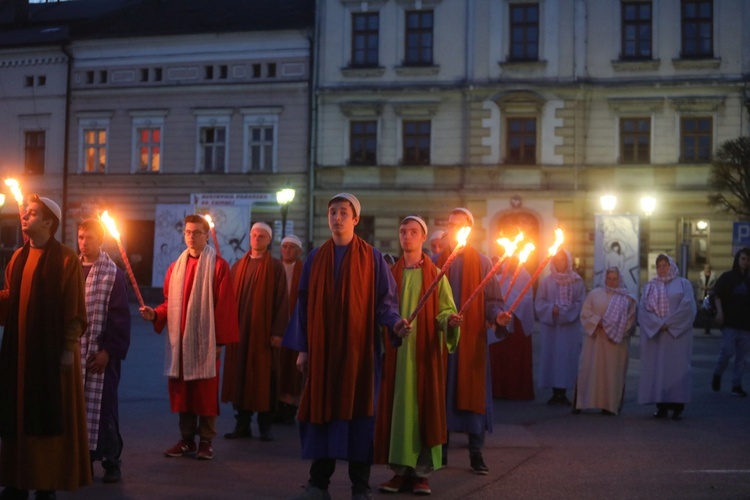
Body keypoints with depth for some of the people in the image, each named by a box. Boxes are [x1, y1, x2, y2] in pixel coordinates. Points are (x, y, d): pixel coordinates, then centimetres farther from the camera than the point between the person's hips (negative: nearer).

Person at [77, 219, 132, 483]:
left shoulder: (114, 274, -3)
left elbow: (120, 317, -7)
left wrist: (109, 350, -13)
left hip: (101, 352, -4)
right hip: (75, 350, 4)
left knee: (103, 406, 0)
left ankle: (111, 462, 10)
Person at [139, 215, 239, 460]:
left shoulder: (218, 265, -3)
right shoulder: (176, 266, 12)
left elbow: (224, 305, -6)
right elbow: (170, 303, 15)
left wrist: (220, 339, -10)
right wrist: (155, 314, -4)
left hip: (205, 339, -5)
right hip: (179, 340, 5)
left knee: (205, 391, 0)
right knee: (181, 390, 7)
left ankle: (206, 440, 9)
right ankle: (187, 438, 18)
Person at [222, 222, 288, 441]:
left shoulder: (275, 267, 0)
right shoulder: (238, 267, 11)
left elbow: (282, 300, -4)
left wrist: (277, 331, -11)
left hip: (264, 331, -3)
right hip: (240, 331, 4)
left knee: (264, 377, 1)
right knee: (240, 375, 5)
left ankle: (265, 425, 10)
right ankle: (242, 423, 13)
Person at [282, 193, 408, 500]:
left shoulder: (372, 258, 2)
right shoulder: (316, 258, 9)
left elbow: (384, 300, 0)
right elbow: (304, 304, 10)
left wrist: (394, 322, -21)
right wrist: (303, 348, 4)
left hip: (358, 348, -2)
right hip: (321, 347, 2)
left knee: (357, 410, 0)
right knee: (321, 409, 3)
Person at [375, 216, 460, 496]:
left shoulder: (435, 274, 2)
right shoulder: (391, 273, 10)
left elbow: (445, 310, -3)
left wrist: (450, 320, -24)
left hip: (425, 351, -2)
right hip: (396, 350, 2)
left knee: (425, 406, -2)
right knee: (397, 406, 1)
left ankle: (422, 473, 4)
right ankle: (400, 470, 7)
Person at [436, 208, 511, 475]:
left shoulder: (482, 263, 6)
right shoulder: (436, 262, 9)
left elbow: (491, 300, 2)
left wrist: (498, 315, -18)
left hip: (472, 338, -1)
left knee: (473, 391, -1)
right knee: (442, 391, 4)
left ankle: (476, 453, 5)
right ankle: (440, 449, 13)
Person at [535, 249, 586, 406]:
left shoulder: (577, 281, 4)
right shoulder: (547, 281, 5)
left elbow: (581, 302, 2)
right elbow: (539, 302, 4)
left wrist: (566, 311, -11)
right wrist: (551, 309, -13)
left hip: (570, 326, -1)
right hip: (550, 326, 1)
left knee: (568, 357, -3)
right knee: (551, 356, 0)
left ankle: (563, 392, 1)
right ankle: (555, 392, 6)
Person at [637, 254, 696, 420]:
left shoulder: (683, 284, 7)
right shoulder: (649, 287, 14)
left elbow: (687, 306, -6)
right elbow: (643, 309, 2)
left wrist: (669, 323, -13)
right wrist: (658, 324, -12)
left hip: (677, 335, -2)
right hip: (654, 335, 3)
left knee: (676, 367, -6)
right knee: (656, 368, -2)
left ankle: (677, 406, -4)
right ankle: (661, 406, 2)